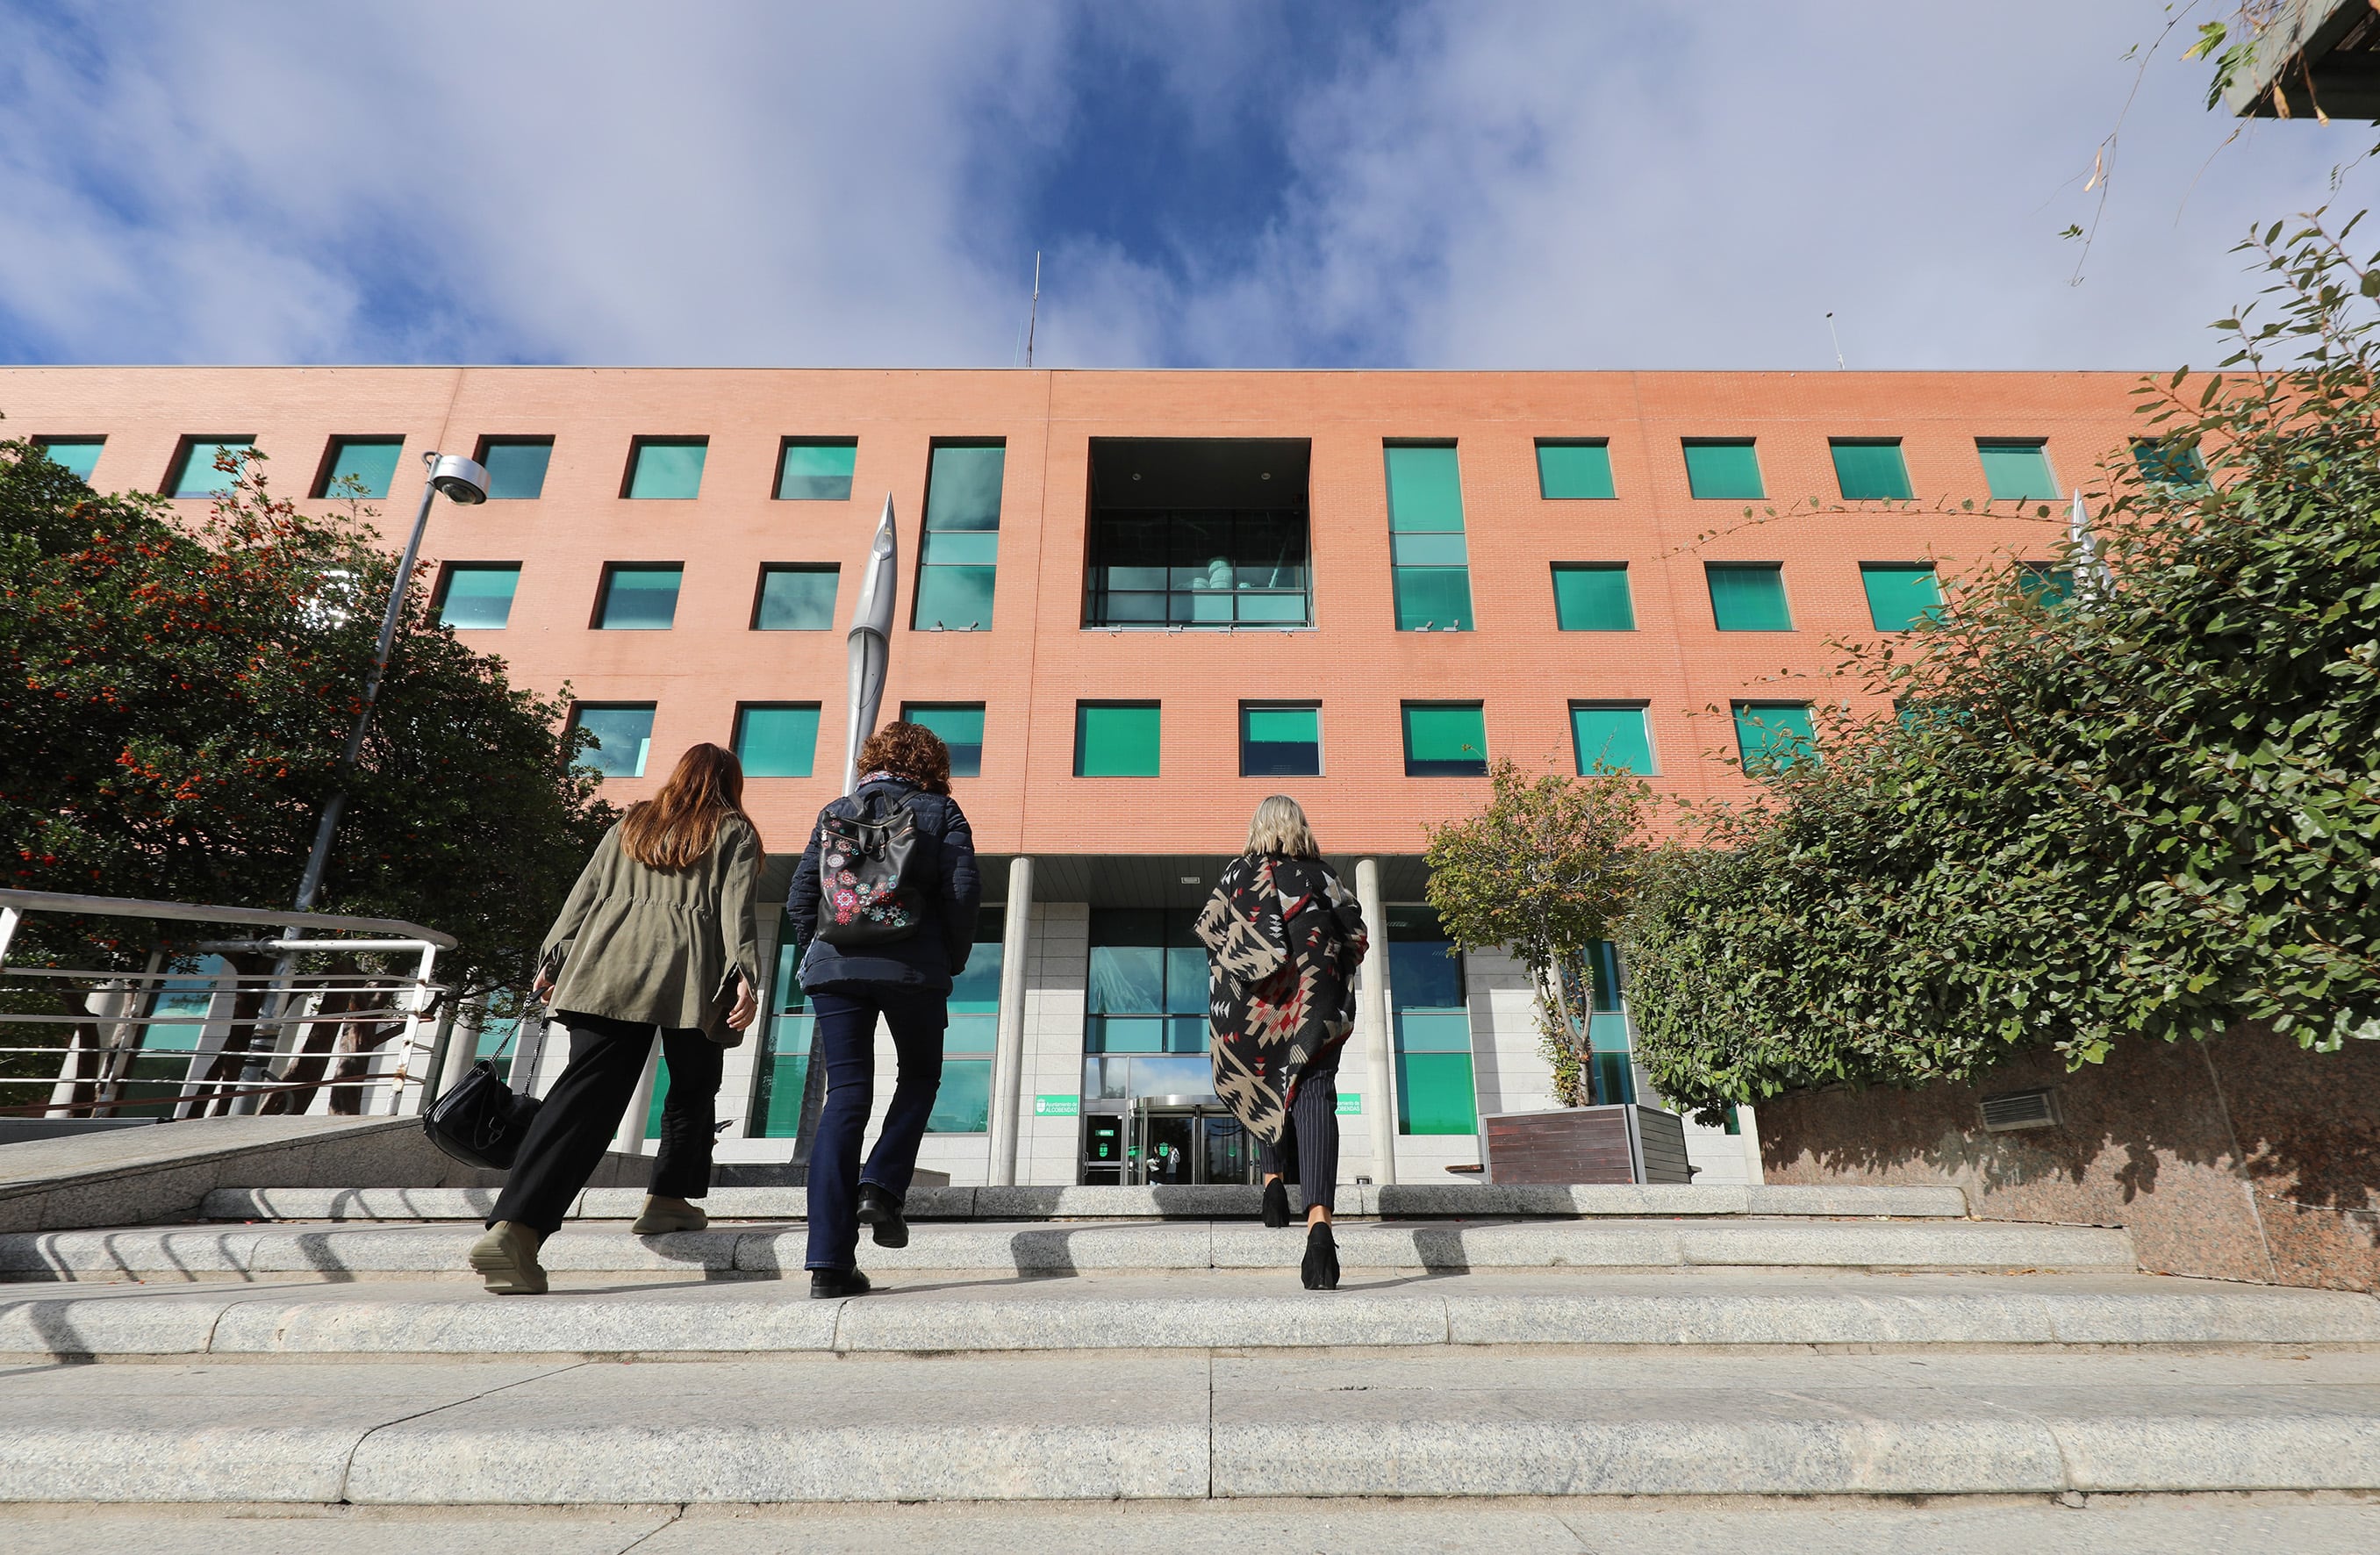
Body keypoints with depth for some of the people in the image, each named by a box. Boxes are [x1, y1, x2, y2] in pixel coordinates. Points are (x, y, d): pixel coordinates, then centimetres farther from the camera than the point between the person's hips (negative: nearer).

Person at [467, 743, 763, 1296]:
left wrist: (554, 959, 19)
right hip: (688, 970, -3)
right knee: (693, 1090, 17)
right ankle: (669, 1199, 16)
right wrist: (745, 976, -9)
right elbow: (737, 908, -2)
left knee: (587, 1091, -7)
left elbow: (584, 895, 18)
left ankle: (513, 1228, -21)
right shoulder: (735, 832, 12)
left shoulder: (629, 825, 24)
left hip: (607, 965, 3)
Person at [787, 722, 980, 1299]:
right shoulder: (940, 812, 5)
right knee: (920, 1077, 20)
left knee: (845, 1098, 4)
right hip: (913, 968, -3)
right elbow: (963, 893, -5)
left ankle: (829, 1262, 1)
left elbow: (800, 896, 9)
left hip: (835, 967, 3)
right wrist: (952, 960, 8)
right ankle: (881, 1187, 1)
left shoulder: (835, 811, 14)